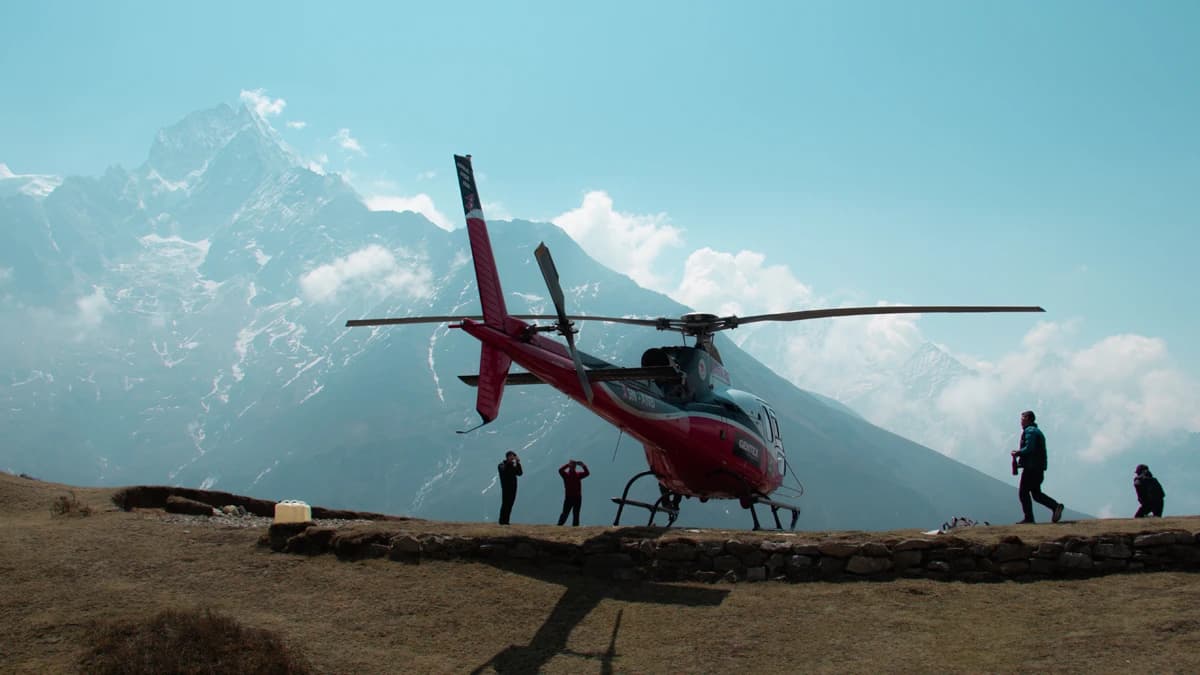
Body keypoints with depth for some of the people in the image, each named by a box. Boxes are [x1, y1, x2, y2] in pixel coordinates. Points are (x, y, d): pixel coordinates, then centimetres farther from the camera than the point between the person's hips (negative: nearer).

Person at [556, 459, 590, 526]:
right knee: (565, 513, -6)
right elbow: (560, 470, -17)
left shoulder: (578, 474, 8)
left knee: (576, 514, 6)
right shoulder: (566, 474, 1)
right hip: (568, 497, -3)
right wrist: (568, 464, -21)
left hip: (577, 498, 3)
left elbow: (587, 473, -3)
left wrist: (583, 466, -17)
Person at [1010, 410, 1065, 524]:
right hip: (1039, 468, 10)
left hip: (1031, 467, -10)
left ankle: (1029, 518, -3)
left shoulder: (1029, 431, -10)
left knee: (1023, 492, -3)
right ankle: (1056, 506, -4)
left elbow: (1029, 448, -22)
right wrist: (1020, 454, 16)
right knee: (1036, 493, 12)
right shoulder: (1038, 431, 23)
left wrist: (1017, 453, -7)